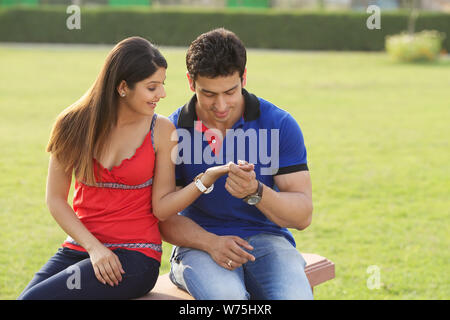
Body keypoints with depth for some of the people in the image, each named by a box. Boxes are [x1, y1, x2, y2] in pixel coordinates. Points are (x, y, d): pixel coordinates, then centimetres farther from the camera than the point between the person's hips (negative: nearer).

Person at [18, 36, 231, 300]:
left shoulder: (161, 130, -3)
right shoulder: (74, 126, 0)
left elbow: (161, 207, -4)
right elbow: (56, 198, 2)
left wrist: (207, 179, -19)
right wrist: (94, 247, -10)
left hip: (135, 257, -3)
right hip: (79, 248, 3)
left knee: (36, 297, -23)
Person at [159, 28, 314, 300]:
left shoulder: (280, 124, -2)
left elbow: (303, 215, -5)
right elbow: (164, 216, 0)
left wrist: (256, 193, -25)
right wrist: (210, 242, -20)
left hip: (265, 239, 1)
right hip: (199, 242, -1)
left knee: (294, 296, -33)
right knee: (226, 295, -36)